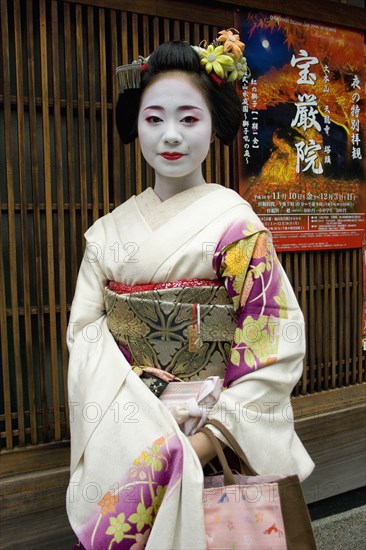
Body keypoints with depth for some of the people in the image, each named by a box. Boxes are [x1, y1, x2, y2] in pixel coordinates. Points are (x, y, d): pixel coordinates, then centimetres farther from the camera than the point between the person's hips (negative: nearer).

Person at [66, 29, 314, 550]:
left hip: (212, 430, -3)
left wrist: (203, 440, -16)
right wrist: (126, 420, -13)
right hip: (121, 430, 3)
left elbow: (271, 354, -10)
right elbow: (86, 331, 1)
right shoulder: (109, 231, 4)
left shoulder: (236, 223, -7)